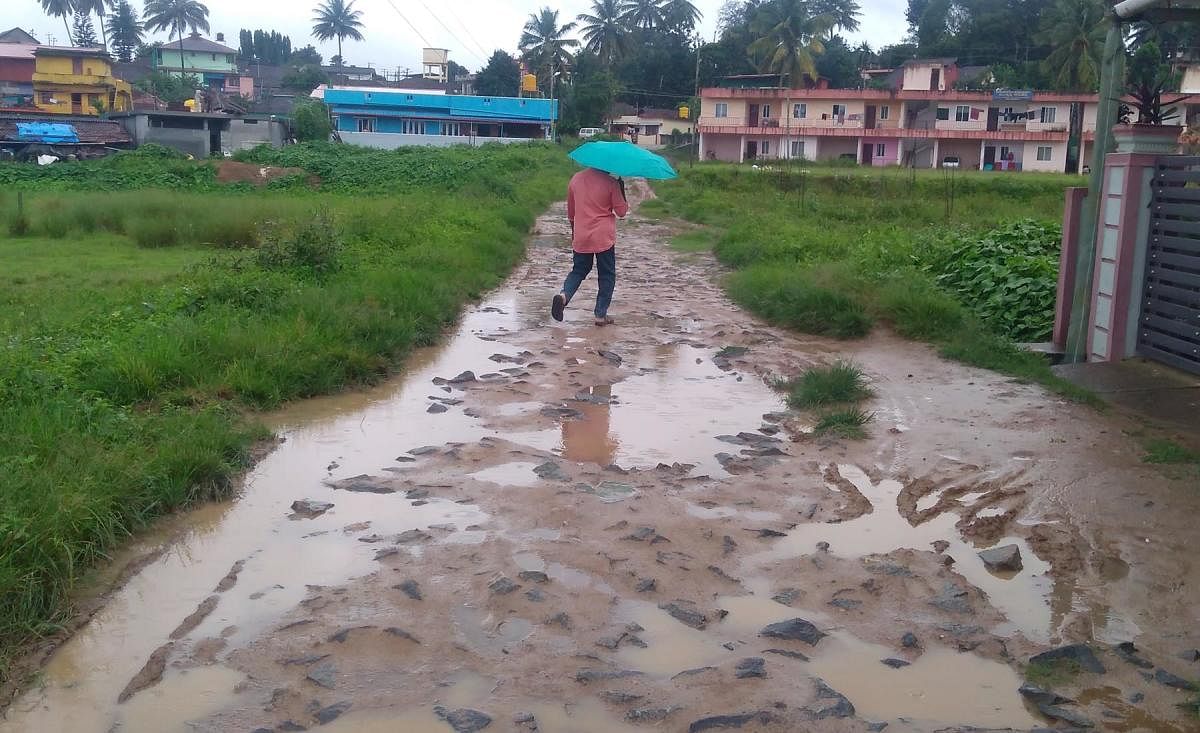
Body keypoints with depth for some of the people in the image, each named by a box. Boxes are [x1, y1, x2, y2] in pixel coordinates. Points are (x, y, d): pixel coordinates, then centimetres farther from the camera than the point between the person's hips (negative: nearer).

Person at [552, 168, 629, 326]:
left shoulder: (576, 179, 4)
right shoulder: (611, 182, -9)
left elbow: (570, 212, 13)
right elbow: (621, 212, -4)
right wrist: (622, 189, 7)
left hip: (580, 238, 3)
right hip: (604, 238, -3)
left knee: (578, 270, 18)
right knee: (607, 275, 11)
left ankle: (564, 294, -12)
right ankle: (601, 315, 9)